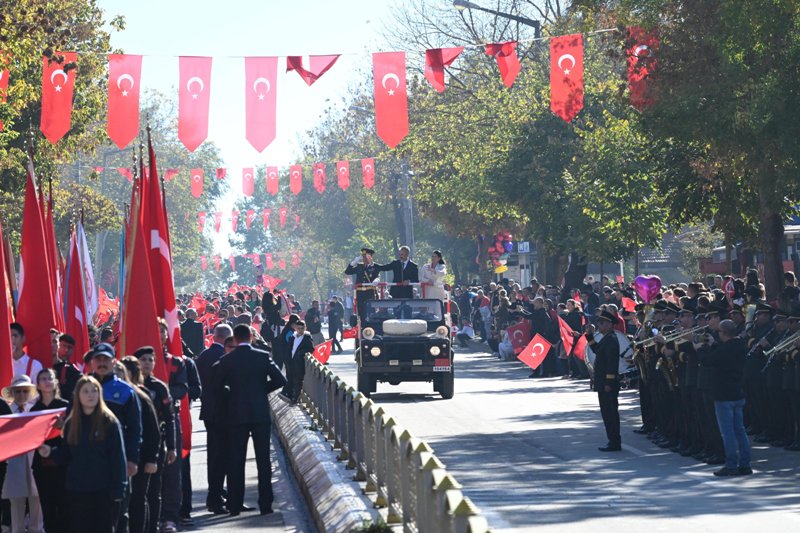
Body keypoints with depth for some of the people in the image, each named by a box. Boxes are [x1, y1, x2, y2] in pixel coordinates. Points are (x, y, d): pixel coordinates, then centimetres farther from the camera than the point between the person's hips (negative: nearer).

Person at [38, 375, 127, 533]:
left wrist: (118, 489, -13)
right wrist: (51, 452, -7)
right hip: (77, 489, 4)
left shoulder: (110, 422, -4)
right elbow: (66, 455, 14)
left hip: (104, 489, -4)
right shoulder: (71, 423, 9)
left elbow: (118, 458, -7)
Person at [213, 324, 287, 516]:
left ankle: (235, 506, 4)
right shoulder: (263, 357, -3)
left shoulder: (226, 360, -4)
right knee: (263, 460, 5)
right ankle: (265, 505, 3)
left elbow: (217, 387, -2)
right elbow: (280, 380, -5)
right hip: (260, 414, 0)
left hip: (236, 414, 0)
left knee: (236, 461, 5)